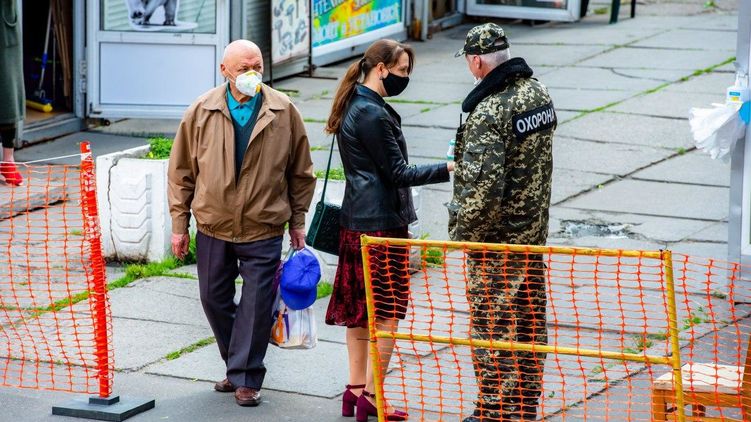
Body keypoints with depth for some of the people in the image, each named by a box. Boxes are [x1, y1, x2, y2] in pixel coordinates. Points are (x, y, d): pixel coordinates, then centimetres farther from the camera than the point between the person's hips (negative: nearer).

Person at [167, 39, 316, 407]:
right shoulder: (201, 112, -2)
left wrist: (298, 221, 7)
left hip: (264, 229, -2)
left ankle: (245, 378, 10)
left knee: (256, 305, -1)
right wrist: (180, 223, 3)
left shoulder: (283, 112, -2)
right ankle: (238, 364, 30)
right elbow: (181, 171, 4)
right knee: (214, 299, 12)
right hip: (213, 226, 2)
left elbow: (300, 171, 7)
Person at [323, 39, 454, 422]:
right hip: (382, 222, -10)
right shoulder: (372, 114, -18)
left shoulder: (355, 107, 13)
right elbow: (397, 173, -16)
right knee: (387, 312, -3)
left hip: (356, 220, 10)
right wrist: (448, 169, -14)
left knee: (359, 310, 13)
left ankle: (356, 389, 19)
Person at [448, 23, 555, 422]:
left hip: (496, 241, -9)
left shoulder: (489, 112, -24)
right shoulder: (538, 93, 3)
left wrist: (461, 232, -12)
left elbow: (483, 189, -27)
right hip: (534, 231, 9)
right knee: (529, 323, 17)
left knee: (491, 328, 3)